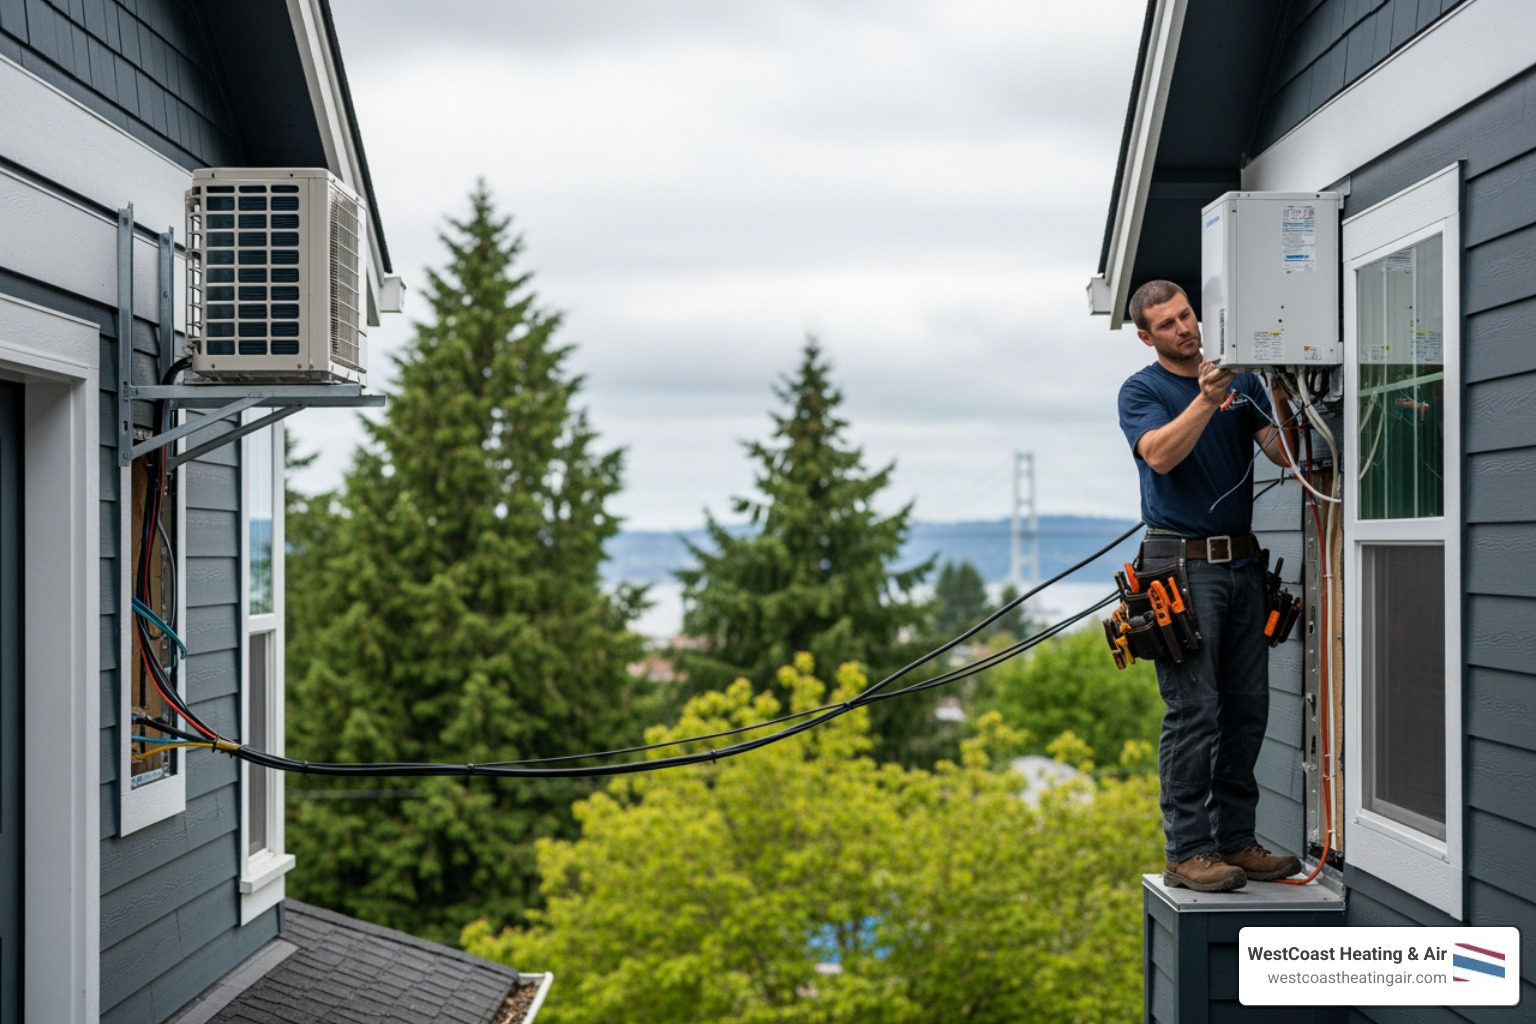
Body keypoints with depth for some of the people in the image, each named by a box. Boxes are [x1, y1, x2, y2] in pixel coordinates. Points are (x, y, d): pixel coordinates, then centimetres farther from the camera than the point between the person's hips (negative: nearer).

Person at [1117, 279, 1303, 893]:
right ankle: (1188, 852, -3)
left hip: (1242, 561, 5)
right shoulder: (1142, 390, 1)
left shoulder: (1242, 381, 14)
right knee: (1194, 711, -7)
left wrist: (1283, 402, -15)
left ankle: (1235, 840, 15)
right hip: (1183, 562, -5)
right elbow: (1160, 454, -17)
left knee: (1247, 708, 6)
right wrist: (1206, 399, -26)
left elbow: (1283, 452, 2)